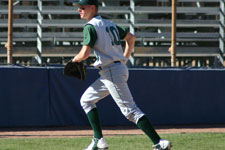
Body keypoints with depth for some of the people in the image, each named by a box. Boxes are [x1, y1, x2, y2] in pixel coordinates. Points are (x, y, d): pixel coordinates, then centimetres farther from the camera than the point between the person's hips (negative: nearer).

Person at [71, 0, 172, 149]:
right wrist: (124, 59, 24)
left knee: (130, 110, -12)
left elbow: (85, 54, -18)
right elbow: (131, 37, 25)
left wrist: (75, 59, 3)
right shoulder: (109, 24, 17)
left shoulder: (90, 26, -10)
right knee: (86, 100, 18)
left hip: (112, 72, -10)